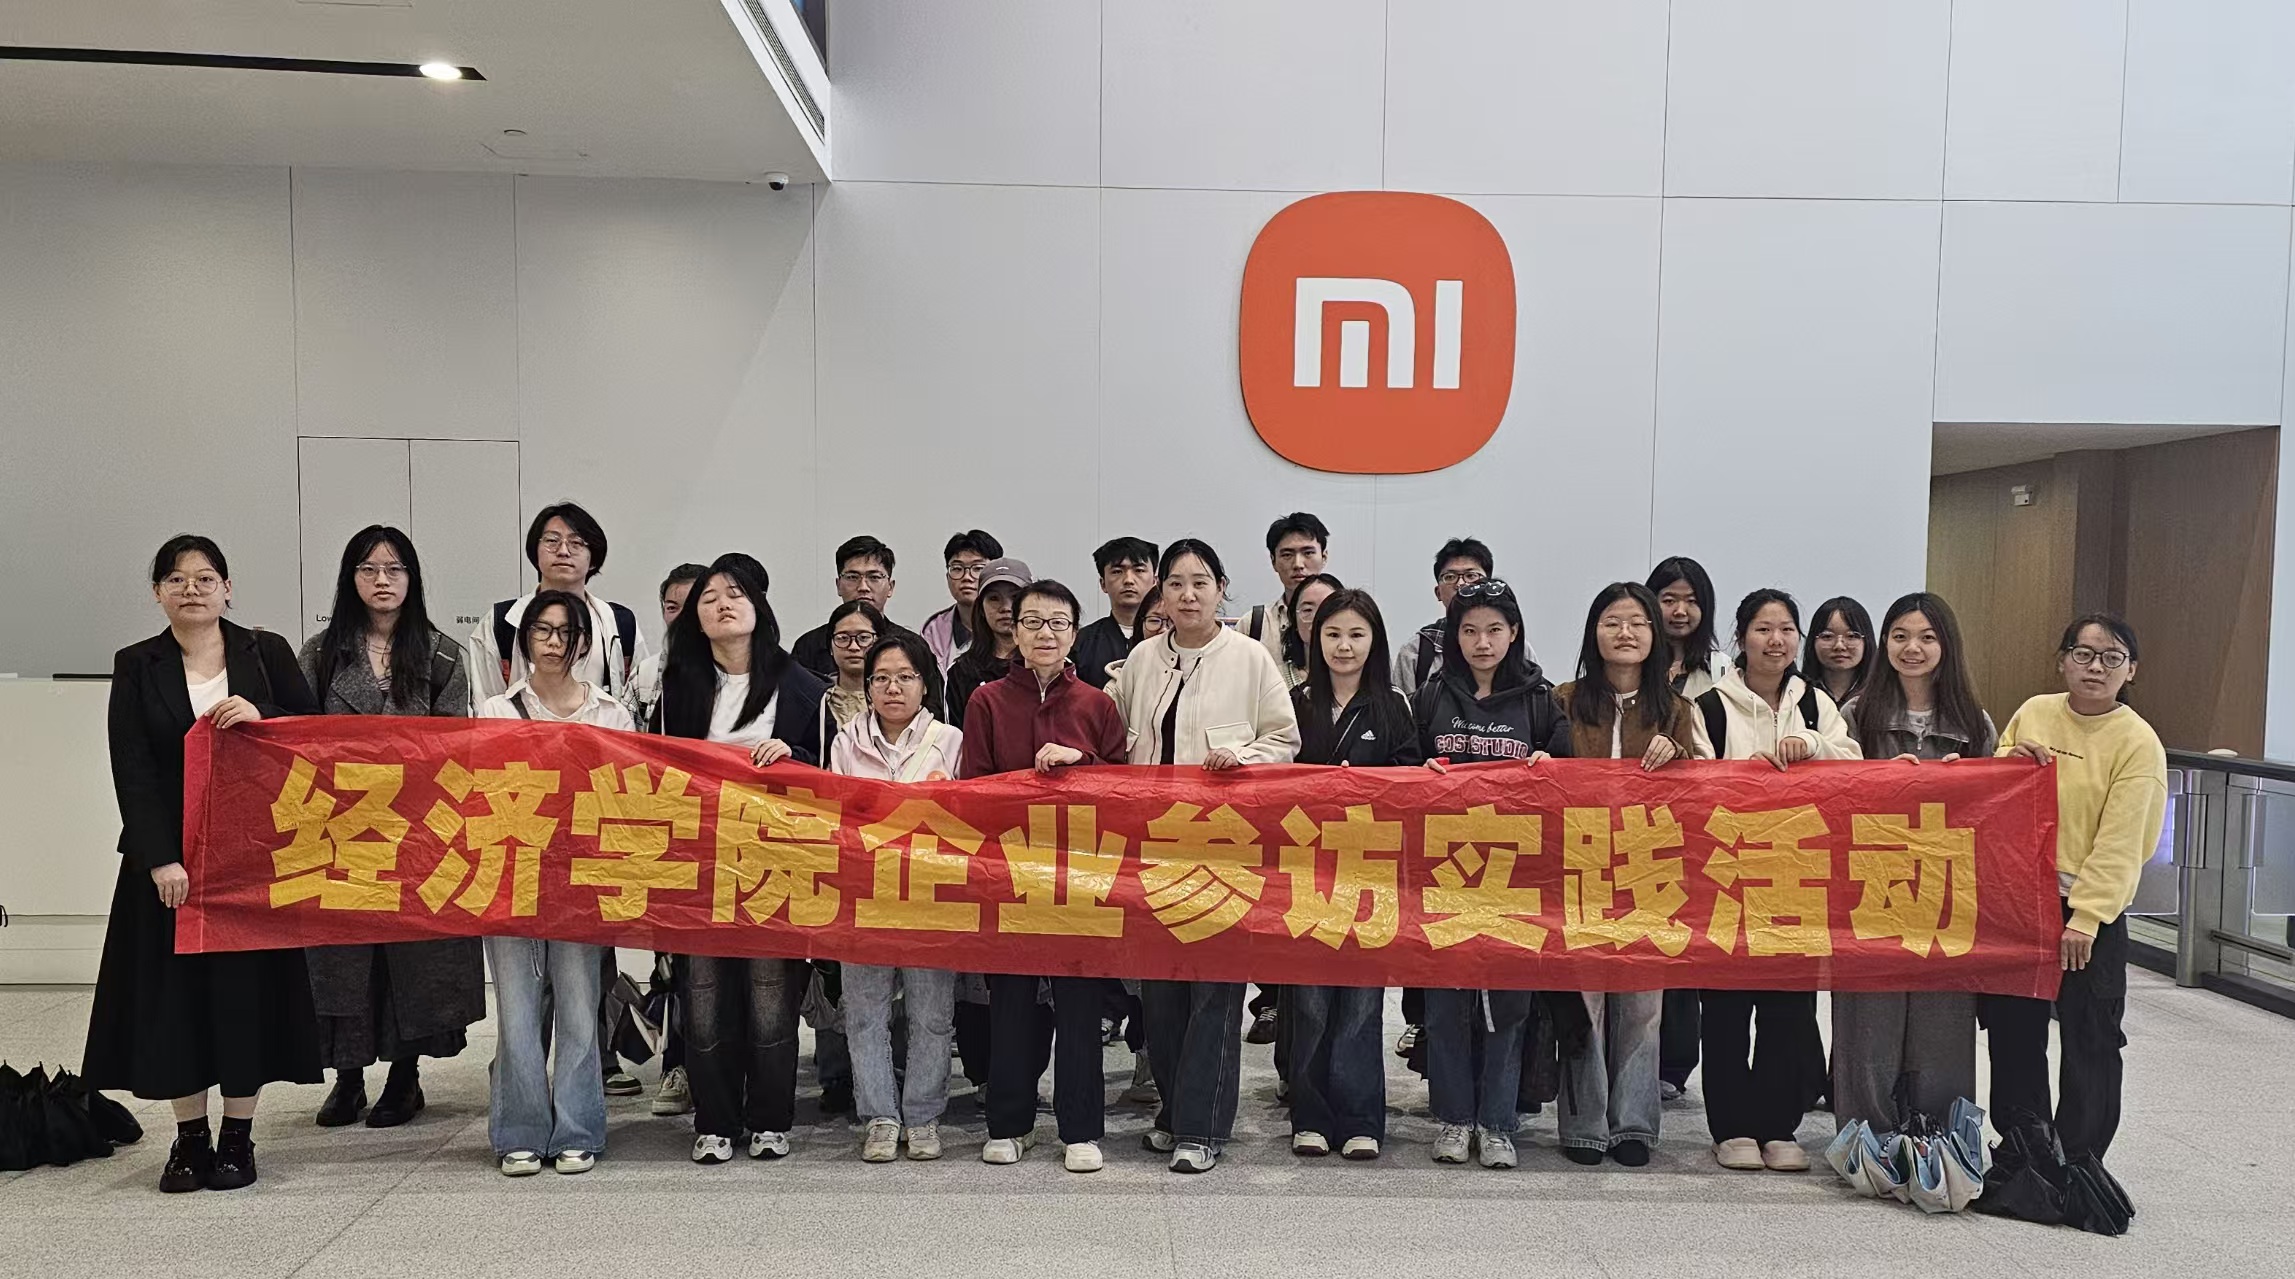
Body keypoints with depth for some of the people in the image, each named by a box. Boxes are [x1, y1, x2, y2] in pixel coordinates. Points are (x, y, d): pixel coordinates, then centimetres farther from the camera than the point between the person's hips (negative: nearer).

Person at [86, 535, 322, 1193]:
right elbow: (132, 772, -3)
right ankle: (189, 1138, 17)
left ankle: (238, 1138, 14)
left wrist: (262, 717, -15)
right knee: (174, 989, 3)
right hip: (169, 855, 1)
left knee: (247, 986, 2)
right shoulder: (136, 666, 3)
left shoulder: (267, 653, 4)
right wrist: (160, 860, -13)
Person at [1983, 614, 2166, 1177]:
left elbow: (2119, 842, -13)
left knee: (2090, 1038, 3)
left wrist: (2083, 917, -18)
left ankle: (2080, 1158, 16)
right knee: (2013, 1026, 12)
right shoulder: (2032, 714, 5)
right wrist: (2007, 760, -7)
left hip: (2091, 907, -4)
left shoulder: (2138, 741, -8)